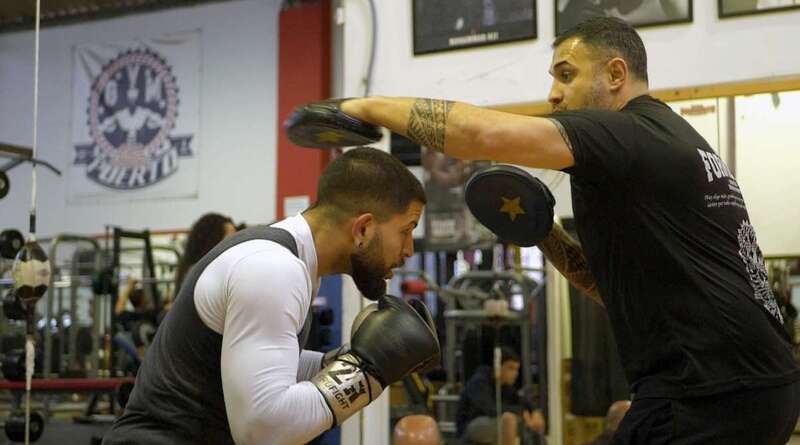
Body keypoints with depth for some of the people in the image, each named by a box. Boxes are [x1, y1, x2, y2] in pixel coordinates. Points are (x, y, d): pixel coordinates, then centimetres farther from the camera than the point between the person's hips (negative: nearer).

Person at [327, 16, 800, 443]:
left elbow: (485, 135, -24)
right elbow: (624, 286, 21)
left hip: (711, 396, -10)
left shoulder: (632, 134, -10)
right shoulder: (671, 142, 19)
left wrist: (368, 107, -12)